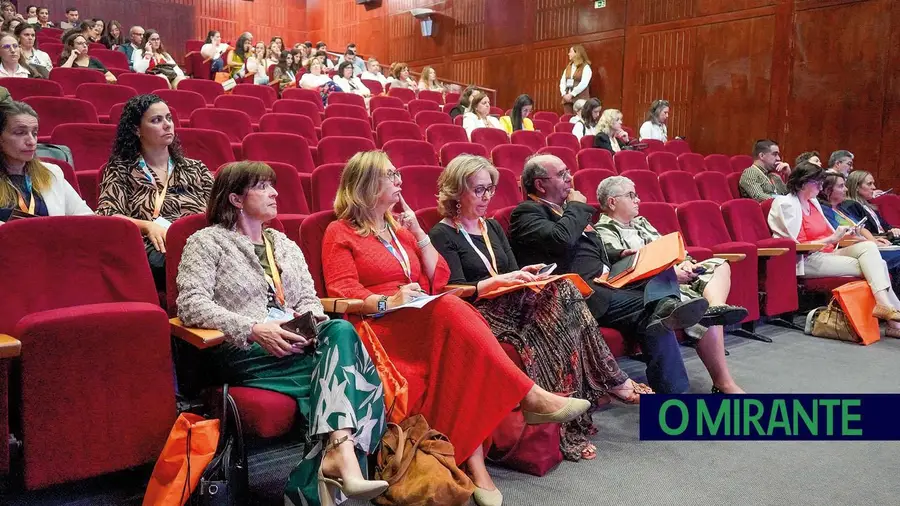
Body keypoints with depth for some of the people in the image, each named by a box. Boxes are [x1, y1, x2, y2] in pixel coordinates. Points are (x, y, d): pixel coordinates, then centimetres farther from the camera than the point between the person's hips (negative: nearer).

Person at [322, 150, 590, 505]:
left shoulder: (399, 227, 24)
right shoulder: (340, 233, 6)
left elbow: (439, 280, 17)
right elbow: (342, 292, -7)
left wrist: (418, 234, 6)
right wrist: (388, 301, -25)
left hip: (429, 323, 6)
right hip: (383, 328, -5)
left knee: (457, 352, -31)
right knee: (451, 310, -34)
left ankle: (473, 462, -38)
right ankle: (530, 398, -35)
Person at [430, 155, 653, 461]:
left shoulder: (493, 228, 22)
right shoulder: (442, 236, -2)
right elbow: (456, 290, -11)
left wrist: (525, 275, -3)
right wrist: (500, 280, -22)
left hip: (511, 304, 7)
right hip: (480, 313, -7)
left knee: (562, 291, -23)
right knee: (560, 297, -27)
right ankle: (614, 381, -22)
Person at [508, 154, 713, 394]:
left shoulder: (567, 209, 27)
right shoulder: (527, 213, -1)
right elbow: (561, 239, -21)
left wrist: (619, 255, 12)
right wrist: (577, 207, -2)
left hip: (604, 282, 9)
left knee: (660, 271, -16)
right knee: (647, 307, -28)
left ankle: (668, 307, -44)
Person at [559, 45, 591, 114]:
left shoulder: (586, 67, -1)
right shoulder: (568, 67, 18)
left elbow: (584, 84, -14)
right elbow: (562, 82, 10)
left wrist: (571, 94, -18)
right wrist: (564, 94, -7)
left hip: (580, 99, -6)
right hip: (567, 99, 6)